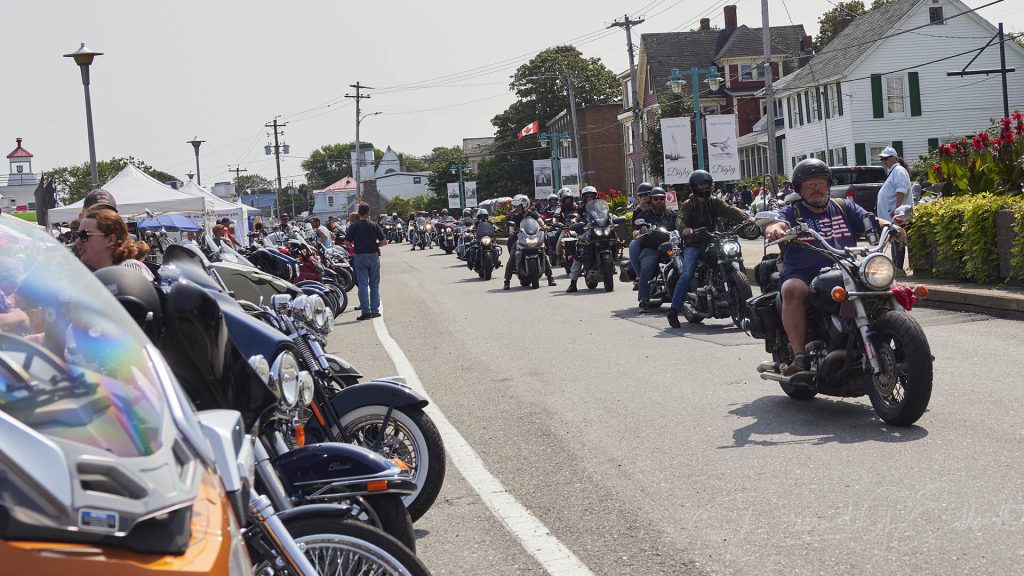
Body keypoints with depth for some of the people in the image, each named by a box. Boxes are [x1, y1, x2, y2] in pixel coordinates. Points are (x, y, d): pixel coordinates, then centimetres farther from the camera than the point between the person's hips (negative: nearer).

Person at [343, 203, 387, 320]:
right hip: (373, 255, 1)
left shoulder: (354, 226, -5)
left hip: (359, 256, -1)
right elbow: (384, 242, -6)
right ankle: (375, 310, 10)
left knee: (363, 284, 1)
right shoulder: (374, 226, -3)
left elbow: (347, 242, -6)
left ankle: (366, 311, -5)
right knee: (374, 284, 10)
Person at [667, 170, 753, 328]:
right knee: (687, 275, -22)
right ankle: (673, 311, -20)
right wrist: (684, 229, -39)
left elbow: (729, 210, -2)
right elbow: (680, 219, -14)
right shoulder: (688, 204, 4)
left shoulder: (714, 203, 14)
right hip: (693, 245, -4)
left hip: (712, 243, 4)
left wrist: (746, 217, -22)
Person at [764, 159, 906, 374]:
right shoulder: (792, 212, 12)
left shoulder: (843, 207, 22)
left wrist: (890, 227, -12)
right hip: (803, 275, -3)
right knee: (792, 291, -35)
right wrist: (774, 229, -34)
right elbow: (779, 223, -9)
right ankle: (800, 356, -36)